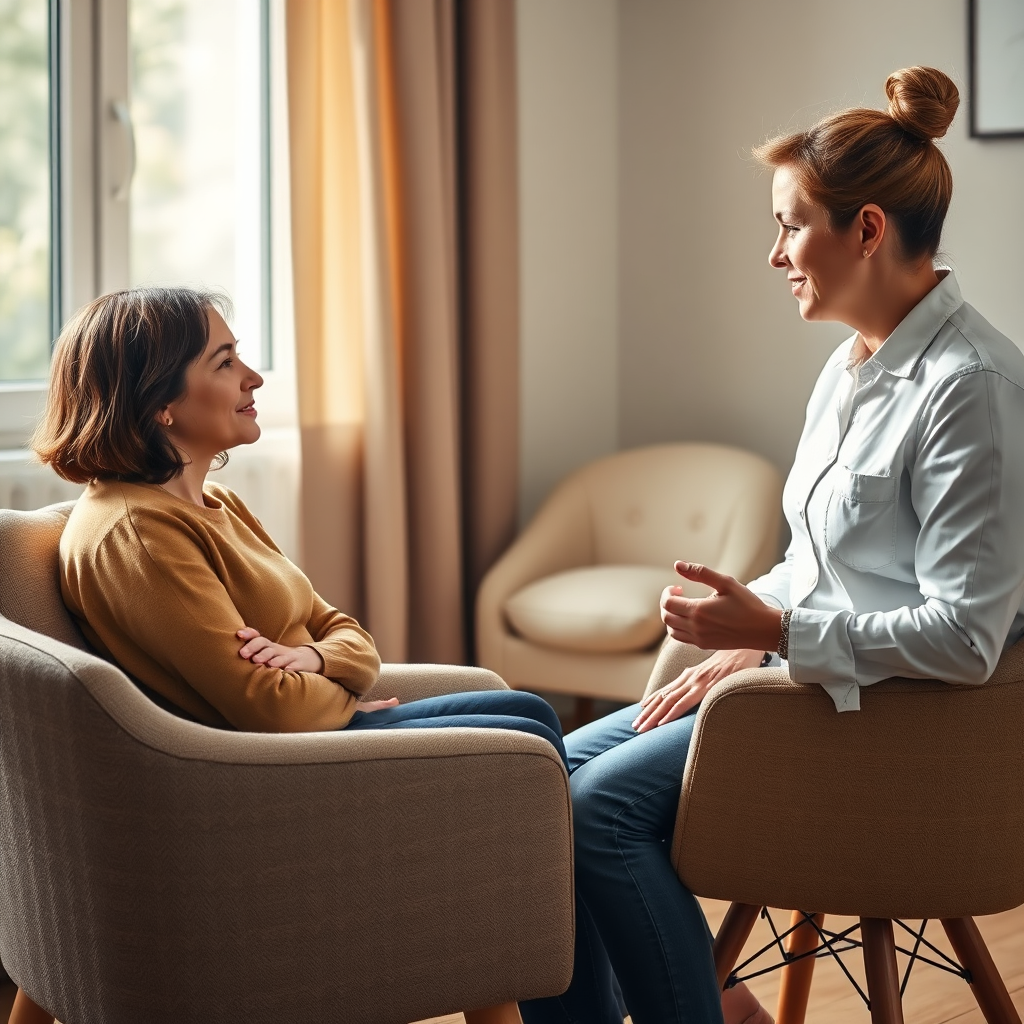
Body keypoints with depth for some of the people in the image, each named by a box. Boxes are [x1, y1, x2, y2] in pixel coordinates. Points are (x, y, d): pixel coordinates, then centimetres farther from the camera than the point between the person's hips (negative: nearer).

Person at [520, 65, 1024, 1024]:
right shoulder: (851, 366, 11)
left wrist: (777, 631, -20)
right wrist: (741, 642, 3)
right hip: (816, 676, 9)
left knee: (606, 802, -21)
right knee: (552, 776, -3)